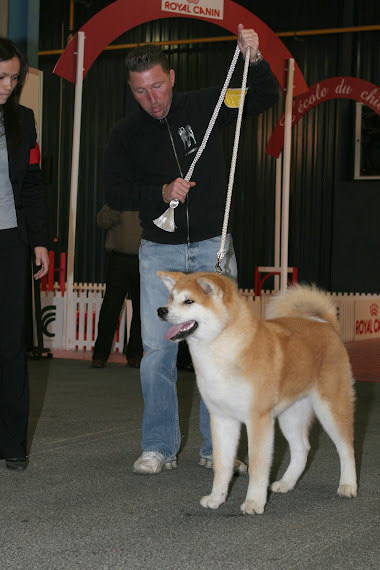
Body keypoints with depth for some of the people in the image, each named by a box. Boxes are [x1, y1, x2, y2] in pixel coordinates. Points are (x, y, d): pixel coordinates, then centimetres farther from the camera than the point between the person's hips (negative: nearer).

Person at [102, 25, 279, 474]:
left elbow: (264, 99, 7)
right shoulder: (126, 134, 1)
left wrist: (255, 60, -12)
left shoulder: (202, 108, 0)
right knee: (157, 349, -2)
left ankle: (217, 447, 10)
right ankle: (159, 446, 10)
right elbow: (115, 193, 0)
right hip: (159, 252, 0)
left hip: (212, 249, 0)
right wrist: (161, 194, -16)